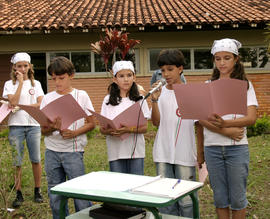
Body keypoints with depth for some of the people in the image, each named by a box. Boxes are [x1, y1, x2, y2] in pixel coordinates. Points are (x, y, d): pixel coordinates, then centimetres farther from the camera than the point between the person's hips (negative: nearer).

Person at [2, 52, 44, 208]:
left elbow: (40, 104, -1)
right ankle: (19, 194, 7)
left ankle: (38, 191, 13)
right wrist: (20, 82, -6)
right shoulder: (9, 84, 7)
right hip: (16, 125, -1)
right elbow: (13, 102, -9)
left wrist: (21, 106, -11)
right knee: (17, 161, -1)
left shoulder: (36, 83, 10)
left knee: (36, 159, 2)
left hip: (33, 125, 1)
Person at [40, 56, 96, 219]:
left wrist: (75, 133, -16)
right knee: (55, 196, 9)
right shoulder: (48, 98, 7)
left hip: (73, 151, -3)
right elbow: (43, 129, 5)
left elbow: (91, 123, 1)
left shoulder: (81, 96, 1)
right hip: (52, 151, 3)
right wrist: (53, 128, -18)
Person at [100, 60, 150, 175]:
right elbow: (102, 128, 5)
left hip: (136, 150, -1)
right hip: (115, 151, 1)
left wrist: (129, 129, -20)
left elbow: (144, 128, -2)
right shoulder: (108, 100, 6)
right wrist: (109, 131, -18)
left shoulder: (140, 100, 3)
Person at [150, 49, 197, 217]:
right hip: (163, 154, 2)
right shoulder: (160, 92, 6)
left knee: (186, 200, 3)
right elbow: (156, 122, -2)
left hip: (185, 155, -2)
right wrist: (154, 100, -15)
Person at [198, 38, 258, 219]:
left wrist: (224, 123, -23)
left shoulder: (245, 84, 5)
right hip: (212, 147, 2)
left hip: (237, 147, -2)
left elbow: (251, 118, -7)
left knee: (237, 197, 3)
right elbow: (201, 118, -2)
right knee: (220, 196, 9)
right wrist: (226, 131, -17)